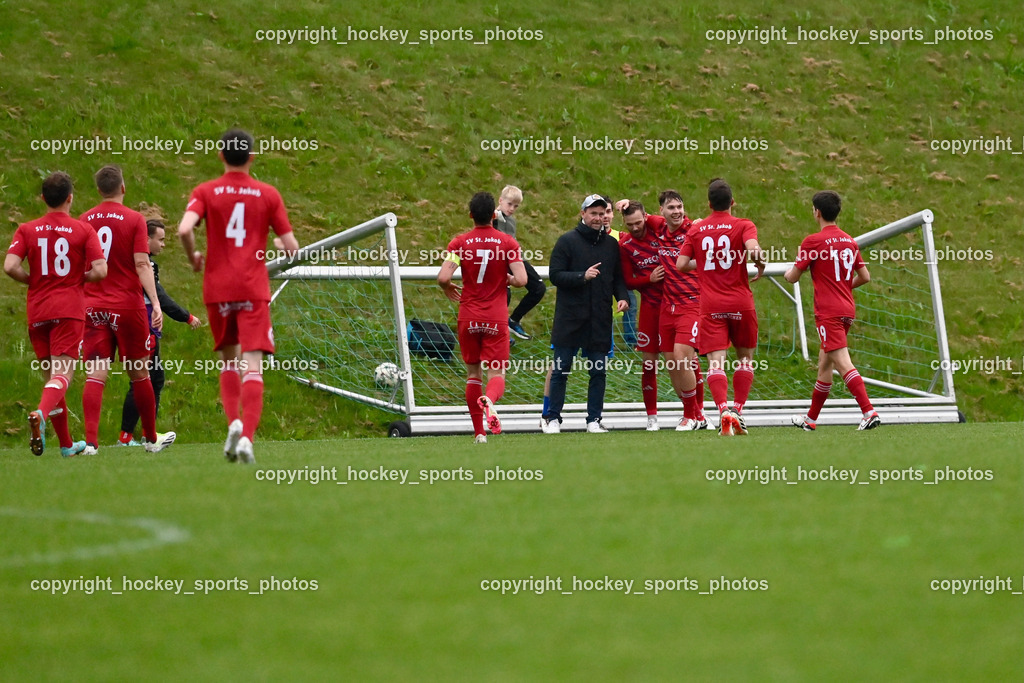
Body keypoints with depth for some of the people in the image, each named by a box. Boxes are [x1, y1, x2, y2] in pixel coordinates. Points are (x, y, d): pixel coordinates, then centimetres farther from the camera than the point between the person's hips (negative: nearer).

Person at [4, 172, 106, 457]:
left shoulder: (27, 230, 4)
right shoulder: (83, 230, -1)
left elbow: (10, 266, -9)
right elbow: (100, 271, -9)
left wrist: (34, 281, 9)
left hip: (37, 312, 3)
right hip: (69, 310, -3)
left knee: (51, 375, 14)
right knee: (62, 374, -9)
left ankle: (66, 444, 17)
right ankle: (40, 413, -40)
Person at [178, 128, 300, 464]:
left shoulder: (206, 192, 1)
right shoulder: (268, 194, 2)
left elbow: (184, 229, -16)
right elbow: (292, 247, 1)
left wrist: (193, 257, 4)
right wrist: (280, 245, 25)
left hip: (217, 288, 1)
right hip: (253, 290, -1)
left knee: (228, 360, 18)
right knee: (252, 365, -6)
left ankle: (233, 421, -3)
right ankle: (247, 435, -22)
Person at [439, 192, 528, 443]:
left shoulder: (459, 243, -3)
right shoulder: (508, 242, -3)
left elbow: (443, 277, -12)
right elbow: (521, 279, -10)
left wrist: (448, 289, 10)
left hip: (468, 318, 1)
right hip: (496, 318, -1)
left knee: (473, 374, 14)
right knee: (497, 373, -1)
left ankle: (479, 432, 12)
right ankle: (490, 400, -36)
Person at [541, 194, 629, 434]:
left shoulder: (611, 244, 12)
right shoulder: (567, 241, -1)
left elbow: (618, 277, 17)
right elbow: (555, 275, -6)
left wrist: (622, 297, -2)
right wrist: (582, 276, -19)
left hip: (600, 320, 3)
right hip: (569, 318, -3)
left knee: (599, 372, 3)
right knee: (560, 370, 0)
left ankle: (594, 419, 9)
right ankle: (552, 418, 8)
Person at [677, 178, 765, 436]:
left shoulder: (696, 229, 6)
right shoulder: (743, 226, -2)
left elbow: (681, 264, 2)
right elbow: (753, 248, -21)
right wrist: (760, 263, -1)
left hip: (711, 306, 1)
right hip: (740, 303, -1)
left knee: (716, 362, -6)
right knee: (745, 357, 16)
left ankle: (724, 410, -27)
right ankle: (738, 410, 9)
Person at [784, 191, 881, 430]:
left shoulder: (813, 241, -9)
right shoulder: (849, 242, 11)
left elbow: (793, 277, -3)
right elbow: (865, 277, 14)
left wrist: (788, 273, 20)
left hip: (828, 312, -8)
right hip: (848, 310, 8)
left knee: (843, 363, -15)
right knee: (824, 362, 18)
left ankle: (869, 412, -29)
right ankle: (811, 418, 29)